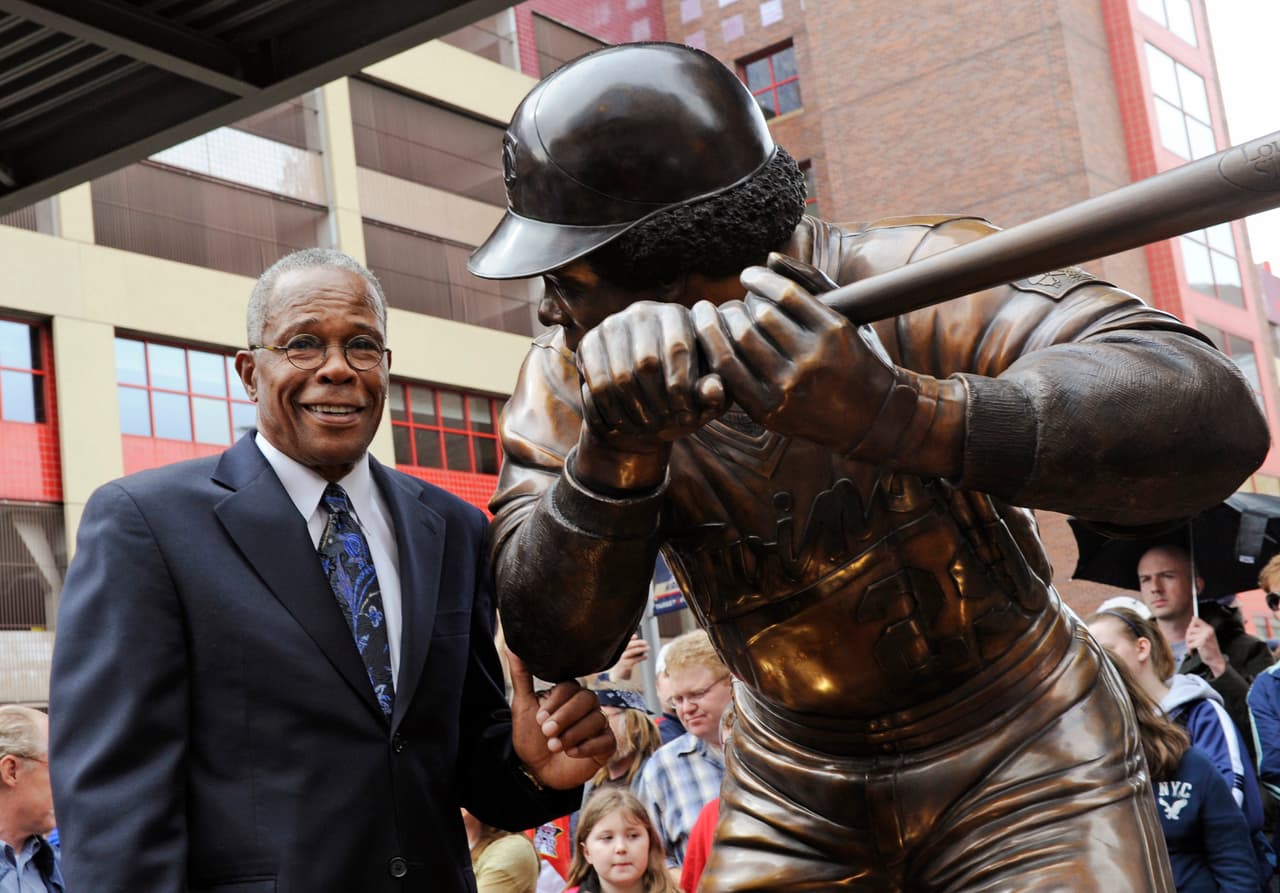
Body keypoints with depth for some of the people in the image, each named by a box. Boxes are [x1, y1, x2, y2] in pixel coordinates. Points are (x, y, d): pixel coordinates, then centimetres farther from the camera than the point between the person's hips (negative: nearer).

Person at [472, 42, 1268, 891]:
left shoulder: (913, 284, -24)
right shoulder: (569, 379, -12)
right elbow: (558, 641, -19)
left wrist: (893, 413, -52)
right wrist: (612, 451, -38)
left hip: (1015, 760, -3)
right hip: (794, 782, 3)